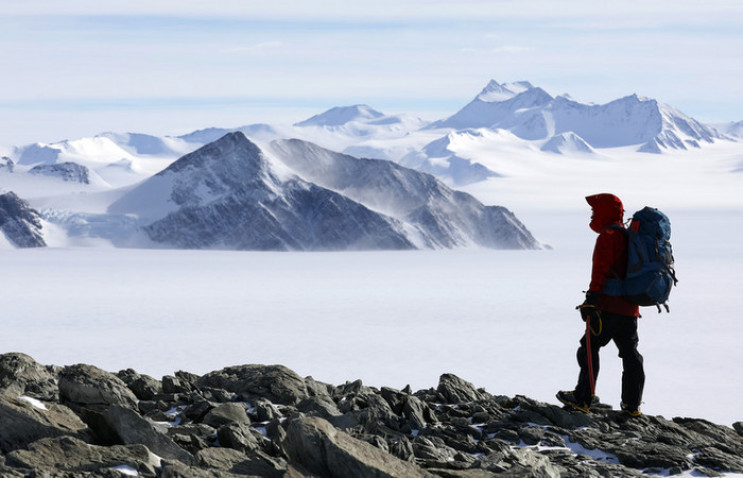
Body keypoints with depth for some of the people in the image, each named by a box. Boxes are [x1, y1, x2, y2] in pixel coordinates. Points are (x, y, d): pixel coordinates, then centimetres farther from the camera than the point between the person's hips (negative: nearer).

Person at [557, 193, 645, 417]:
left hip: (608, 306, -9)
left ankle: (583, 398, -5)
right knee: (630, 353, 10)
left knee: (589, 348, -3)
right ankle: (632, 404, 10)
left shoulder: (607, 236, -8)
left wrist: (592, 298, -21)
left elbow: (600, 269, -18)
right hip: (630, 308, 9)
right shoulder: (629, 236, 20)